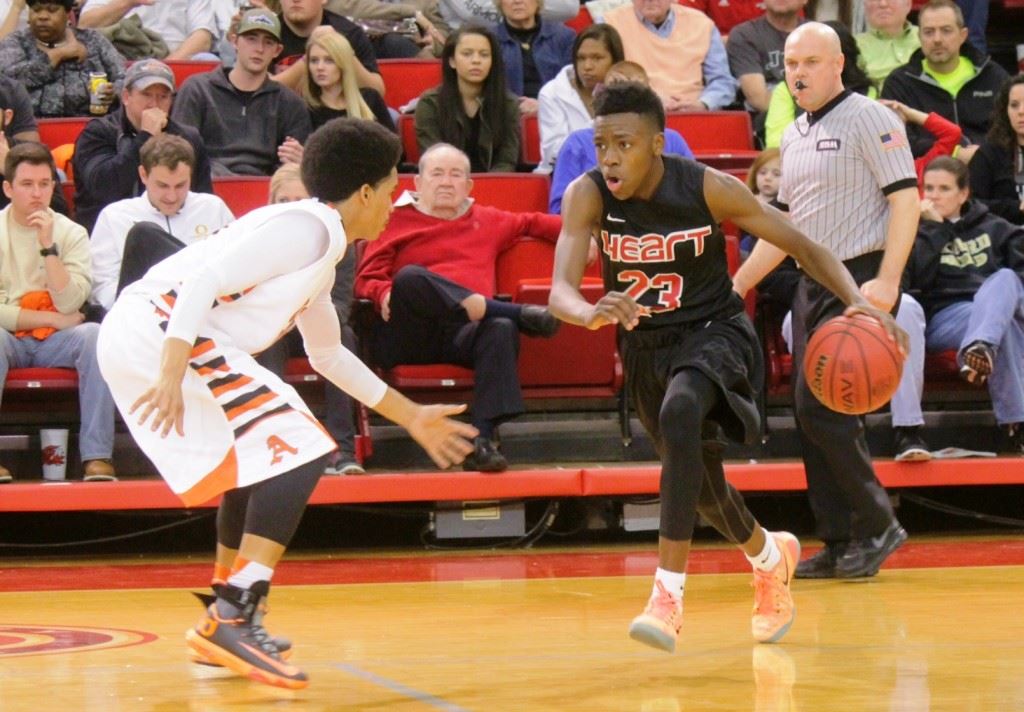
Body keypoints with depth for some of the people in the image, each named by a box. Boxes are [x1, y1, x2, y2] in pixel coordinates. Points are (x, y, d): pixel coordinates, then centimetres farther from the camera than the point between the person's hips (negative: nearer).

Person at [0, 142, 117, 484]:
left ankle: (97, 455, -31)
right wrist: (53, 319, -10)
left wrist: (48, 246, -16)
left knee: (93, 335, -31)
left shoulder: (71, 233, 4)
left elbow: (69, 304, -9)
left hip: (56, 342, 1)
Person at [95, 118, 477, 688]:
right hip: (159, 335, -10)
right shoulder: (307, 228, -8)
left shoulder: (322, 254, 22)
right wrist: (172, 377, -27)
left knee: (261, 457, 24)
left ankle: (227, 621, 27)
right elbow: (206, 281, -19)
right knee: (298, 451, -11)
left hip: (135, 339, 10)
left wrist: (412, 417, 42)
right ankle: (233, 619, -18)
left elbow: (329, 356, 37)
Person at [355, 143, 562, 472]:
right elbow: (366, 279, 11)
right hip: (408, 333, -2)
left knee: (502, 329, -35)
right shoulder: (396, 220, 19)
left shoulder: (488, 221, 31)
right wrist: (385, 295, -12)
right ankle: (517, 311, -30)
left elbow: (534, 223, 39)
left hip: (464, 333, 2)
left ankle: (483, 440, -44)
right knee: (410, 277, -36)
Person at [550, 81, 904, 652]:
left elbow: (803, 246, -10)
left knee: (680, 413, -36)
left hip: (714, 332, -4)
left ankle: (669, 595, -38)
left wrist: (857, 301, -26)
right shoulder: (589, 196, -16)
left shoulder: (708, 189, -20)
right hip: (645, 345, 4)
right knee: (700, 480, 17)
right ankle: (770, 557, 52)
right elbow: (560, 289, -27)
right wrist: (591, 313, -51)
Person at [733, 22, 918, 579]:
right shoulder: (793, 137, 17)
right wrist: (736, 286, 22)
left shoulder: (868, 119, -6)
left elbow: (905, 198, -13)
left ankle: (876, 526, -3)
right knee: (809, 413, 4)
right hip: (812, 282, 8)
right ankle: (839, 543, 9)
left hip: (861, 278, -8)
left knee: (823, 407, -14)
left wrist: (886, 280, -22)